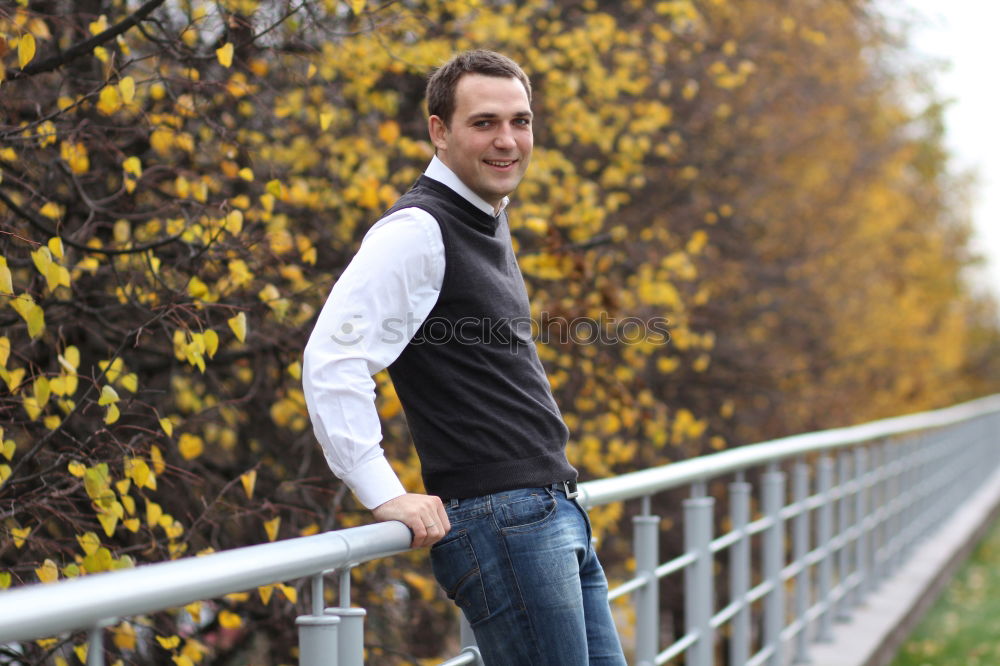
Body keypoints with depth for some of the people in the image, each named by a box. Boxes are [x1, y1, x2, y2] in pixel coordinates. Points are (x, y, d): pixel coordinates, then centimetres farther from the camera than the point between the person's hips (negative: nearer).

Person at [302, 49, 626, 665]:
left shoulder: (489, 222, 17)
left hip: (558, 516, 9)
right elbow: (332, 364, -22)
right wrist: (385, 496, -22)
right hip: (498, 519, -9)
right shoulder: (417, 232, -12)